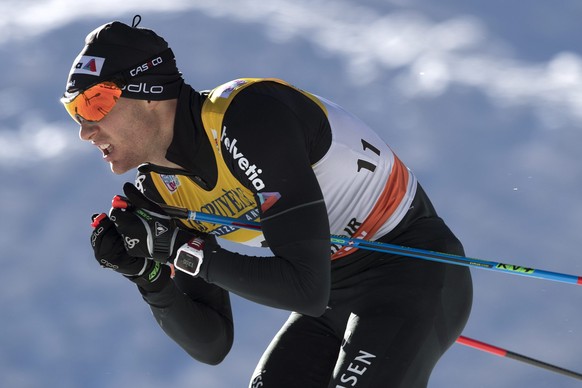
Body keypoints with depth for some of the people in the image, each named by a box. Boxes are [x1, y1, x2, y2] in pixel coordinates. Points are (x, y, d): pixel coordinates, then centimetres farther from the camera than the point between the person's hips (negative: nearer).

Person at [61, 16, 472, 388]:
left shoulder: (248, 117, -26)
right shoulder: (162, 190, -1)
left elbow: (306, 288, -30)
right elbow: (211, 345, 2)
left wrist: (181, 249, -26)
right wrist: (147, 274, -14)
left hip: (411, 274, -9)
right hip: (335, 293, 9)